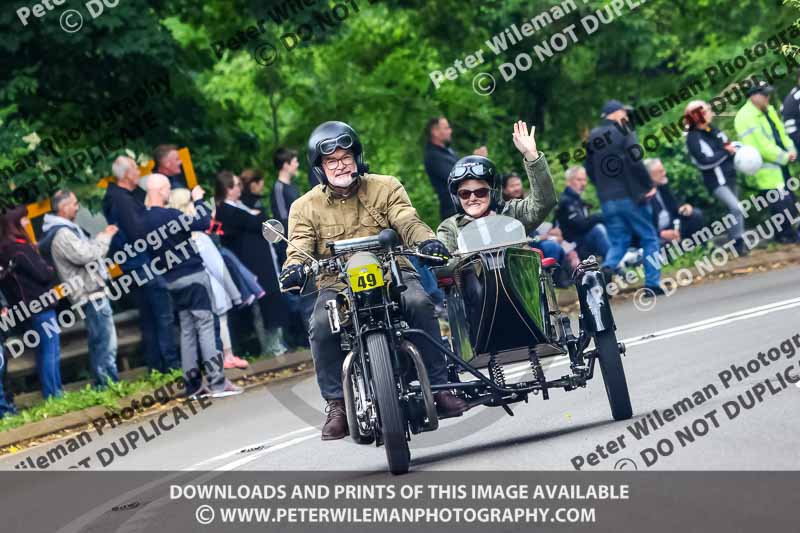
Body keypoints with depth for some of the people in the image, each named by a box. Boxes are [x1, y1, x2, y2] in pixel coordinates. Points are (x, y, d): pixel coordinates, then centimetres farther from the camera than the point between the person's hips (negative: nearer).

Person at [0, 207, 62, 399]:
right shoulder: (20, 249, -18)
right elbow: (43, 274, -17)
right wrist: (52, 270, 4)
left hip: (29, 307, 9)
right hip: (40, 305, -9)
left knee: (45, 351, 15)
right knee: (51, 350, -4)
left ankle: (52, 394, 19)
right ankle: (54, 395, -4)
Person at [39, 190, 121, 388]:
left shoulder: (66, 230, 16)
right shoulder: (62, 234, -17)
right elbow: (86, 255, -23)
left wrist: (102, 237, 11)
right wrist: (104, 238, -10)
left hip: (90, 292, 11)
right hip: (90, 293, -11)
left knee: (99, 343, 14)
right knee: (106, 343, -10)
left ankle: (102, 386, 19)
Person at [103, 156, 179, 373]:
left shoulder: (131, 194, 13)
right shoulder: (122, 200, -17)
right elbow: (138, 233, -22)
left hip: (136, 265, 10)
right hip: (142, 262, -10)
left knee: (148, 318, 13)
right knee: (164, 314, -7)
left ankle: (155, 365, 18)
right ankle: (170, 363, -6)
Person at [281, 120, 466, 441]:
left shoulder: (386, 187, 10)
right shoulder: (305, 207, 10)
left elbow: (407, 221, -4)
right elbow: (299, 247, -2)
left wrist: (426, 240, -27)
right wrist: (294, 267, -27)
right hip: (336, 284, 0)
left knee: (419, 302, -31)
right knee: (321, 325, -31)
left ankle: (439, 387, -22)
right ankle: (337, 405, -19)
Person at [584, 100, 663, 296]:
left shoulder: (593, 137, 9)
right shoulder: (622, 132, -8)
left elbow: (589, 169, 12)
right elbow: (635, 162, -17)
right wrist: (649, 185, -8)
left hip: (607, 200, 5)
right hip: (631, 196, -5)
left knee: (618, 242, 10)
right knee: (649, 239, 7)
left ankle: (608, 267, -20)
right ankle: (652, 284, 3)